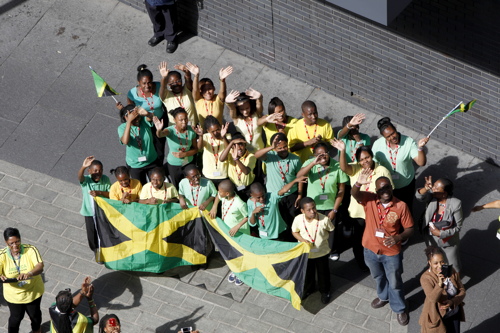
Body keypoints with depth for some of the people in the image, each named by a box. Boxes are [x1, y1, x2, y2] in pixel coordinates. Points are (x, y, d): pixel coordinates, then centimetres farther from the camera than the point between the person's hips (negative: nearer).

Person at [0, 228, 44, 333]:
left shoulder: (30, 250, -24)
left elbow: (40, 267, -35)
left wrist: (29, 274, -55)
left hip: (33, 292, 1)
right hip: (14, 295, -1)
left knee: (34, 313, 27)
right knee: (16, 317, 20)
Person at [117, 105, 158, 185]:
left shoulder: (144, 120, -16)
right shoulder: (122, 128, -20)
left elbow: (151, 117, -40)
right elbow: (125, 141, -40)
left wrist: (146, 114, -66)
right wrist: (129, 121, -44)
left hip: (152, 161, 1)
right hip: (135, 165, -1)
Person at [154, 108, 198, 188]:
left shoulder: (191, 130, -13)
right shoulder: (171, 130, -25)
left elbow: (195, 149, -4)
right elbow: (160, 135, -48)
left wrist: (184, 154, -21)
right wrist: (159, 130, -72)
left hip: (189, 163, 3)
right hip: (174, 165, -2)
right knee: (177, 187, 16)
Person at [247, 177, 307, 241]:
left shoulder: (272, 197, -25)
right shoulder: (250, 203, -13)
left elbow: (284, 190, -44)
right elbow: (252, 224, -8)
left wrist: (295, 180, -61)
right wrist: (253, 213, -27)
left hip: (278, 233, -3)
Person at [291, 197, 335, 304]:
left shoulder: (324, 219, -25)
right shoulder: (298, 219, -22)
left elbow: (330, 230, -5)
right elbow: (294, 232, -5)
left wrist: (323, 238, -16)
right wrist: (302, 240, -20)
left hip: (321, 252, -1)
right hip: (306, 252, 1)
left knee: (323, 273, 19)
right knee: (307, 273, 24)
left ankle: (325, 291, 44)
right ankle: (308, 289, 52)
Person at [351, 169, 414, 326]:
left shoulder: (401, 206, -19)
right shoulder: (369, 200, -15)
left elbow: (410, 229, -12)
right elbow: (354, 194, -34)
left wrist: (398, 237, -33)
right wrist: (358, 183, -57)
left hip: (391, 253, -3)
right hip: (371, 250, 3)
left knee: (395, 283, 16)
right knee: (378, 277, 30)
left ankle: (399, 309, 39)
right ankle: (384, 296, 59)